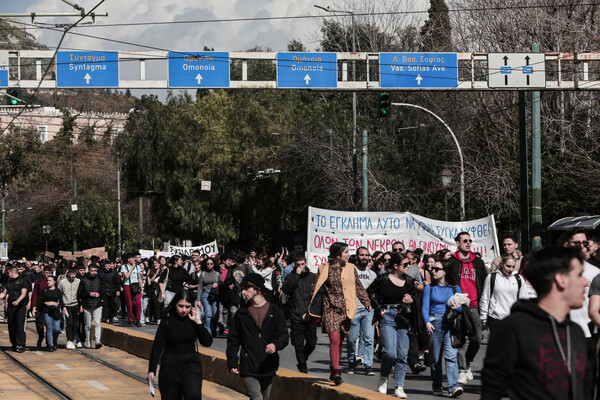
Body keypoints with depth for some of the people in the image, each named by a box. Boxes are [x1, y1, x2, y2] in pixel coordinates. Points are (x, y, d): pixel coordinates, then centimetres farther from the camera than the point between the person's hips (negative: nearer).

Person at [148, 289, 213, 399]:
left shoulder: (193, 320, 2)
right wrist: (152, 370, -12)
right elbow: (157, 346, -6)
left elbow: (207, 342, -3)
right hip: (170, 365, -1)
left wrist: (198, 322, -11)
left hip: (191, 363, 1)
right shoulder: (167, 320, -5)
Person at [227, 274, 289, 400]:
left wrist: (276, 344, -22)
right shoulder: (241, 314, 6)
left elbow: (284, 335, 1)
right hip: (249, 368, -2)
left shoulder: (275, 312, 5)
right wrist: (232, 363, 1)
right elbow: (233, 341, 9)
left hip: (268, 368, 2)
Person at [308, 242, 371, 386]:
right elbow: (316, 290, 7)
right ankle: (336, 372, -18)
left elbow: (359, 287, 17)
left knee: (340, 341, 7)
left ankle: (334, 369, 22)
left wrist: (367, 304, 15)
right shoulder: (324, 269, 0)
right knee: (334, 340, -15)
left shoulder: (350, 268, 8)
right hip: (330, 309, -3)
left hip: (346, 309, 3)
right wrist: (311, 310, 7)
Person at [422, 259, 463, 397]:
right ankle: (437, 387, 17)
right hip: (434, 323, 1)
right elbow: (425, 308, 3)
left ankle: (453, 387, -21)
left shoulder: (455, 288, 9)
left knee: (451, 355, -14)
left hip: (450, 324, -1)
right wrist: (427, 322, -14)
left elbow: (461, 309, 12)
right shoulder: (429, 288, 10)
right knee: (435, 357, 5)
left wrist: (457, 307, -12)